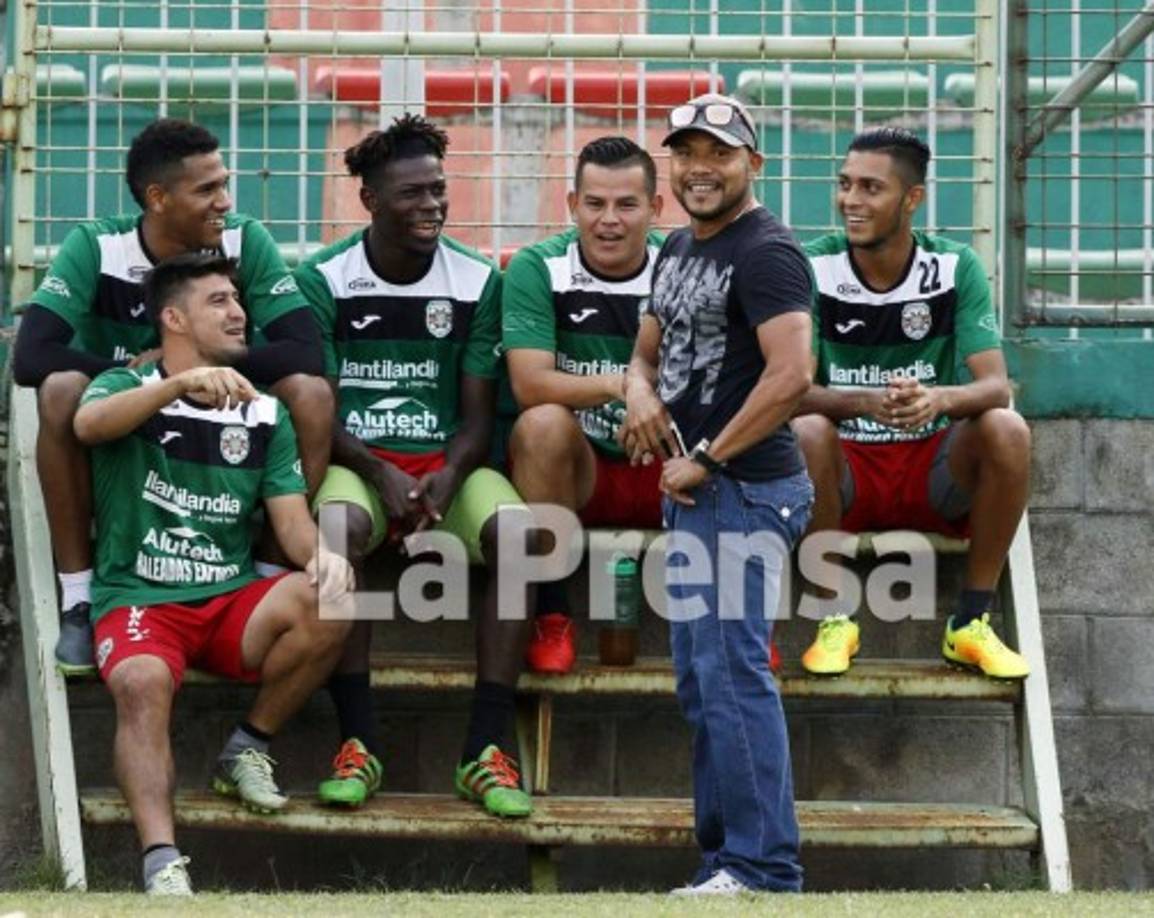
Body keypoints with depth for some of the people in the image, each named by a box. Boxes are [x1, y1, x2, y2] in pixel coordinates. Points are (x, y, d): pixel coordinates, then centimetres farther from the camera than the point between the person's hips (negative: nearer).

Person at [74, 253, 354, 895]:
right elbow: (89, 424, -21)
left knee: (331, 601, -26)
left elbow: (293, 522, 6)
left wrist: (321, 553, -20)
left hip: (234, 600, 4)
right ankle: (163, 867, -45)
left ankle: (249, 751, -6)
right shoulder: (127, 386, 4)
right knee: (143, 682, -36)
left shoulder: (265, 413, 14)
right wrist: (183, 383, -36)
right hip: (138, 599, -3)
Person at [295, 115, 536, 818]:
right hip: (356, 460, -2)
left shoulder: (478, 281, 5)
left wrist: (446, 479, -16)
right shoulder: (323, 280, -1)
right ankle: (359, 741, -31)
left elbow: (479, 412, 4)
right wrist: (381, 474, -20)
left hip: (449, 463, 2)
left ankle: (487, 746, -27)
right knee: (337, 526, -38)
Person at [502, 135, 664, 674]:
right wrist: (617, 386, -37)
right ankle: (551, 614, -21)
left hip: (664, 469, 2)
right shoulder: (537, 270, -6)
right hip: (575, 469, -2)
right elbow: (530, 385, -19)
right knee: (543, 424, -33)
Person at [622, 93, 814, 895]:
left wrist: (706, 460, -18)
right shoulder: (678, 249, 16)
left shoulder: (766, 252, -13)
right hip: (694, 491, 10)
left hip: (746, 489, -10)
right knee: (701, 680, 12)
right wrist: (640, 392, 1)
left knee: (733, 673, -12)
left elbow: (791, 376, -23)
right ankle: (724, 859, 18)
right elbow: (649, 351, 26)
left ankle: (764, 871, -10)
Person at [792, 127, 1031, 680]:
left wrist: (938, 399, -37)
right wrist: (866, 402, -38)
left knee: (1007, 430, -27)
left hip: (935, 471, 1)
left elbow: (996, 386, -14)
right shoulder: (814, 268, -8)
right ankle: (835, 617, -18)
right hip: (846, 473, -1)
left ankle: (972, 622, -15)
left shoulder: (955, 269, -5)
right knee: (805, 433, -32)